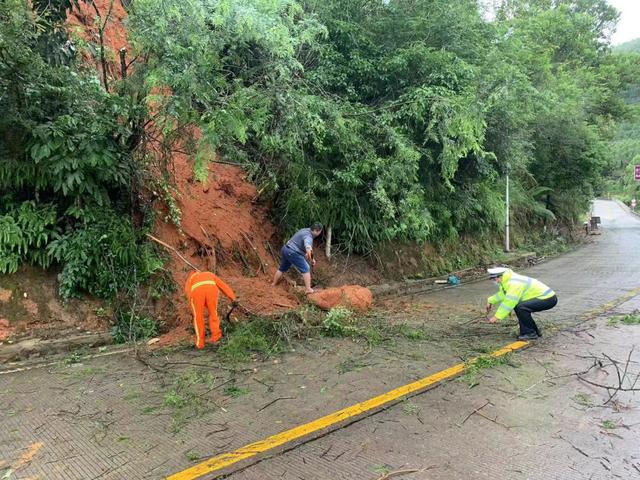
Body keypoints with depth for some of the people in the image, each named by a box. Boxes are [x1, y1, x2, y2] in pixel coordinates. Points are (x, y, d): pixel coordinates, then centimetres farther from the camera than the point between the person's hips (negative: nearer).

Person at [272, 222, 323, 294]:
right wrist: (311, 260, -32)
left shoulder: (305, 230, 10)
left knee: (282, 269, 24)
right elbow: (308, 250, -38)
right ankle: (308, 289, -4)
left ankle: (273, 285, 35)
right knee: (306, 269, -4)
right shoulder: (308, 237, -20)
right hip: (292, 253, -10)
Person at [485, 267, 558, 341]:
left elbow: (509, 302, -28)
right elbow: (502, 293, 23)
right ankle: (535, 331, 16)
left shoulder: (514, 283, -24)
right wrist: (491, 301, 15)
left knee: (520, 307, -26)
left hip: (549, 299, -11)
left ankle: (531, 333, -9)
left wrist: (496, 317, -24)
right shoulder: (509, 279, 6)